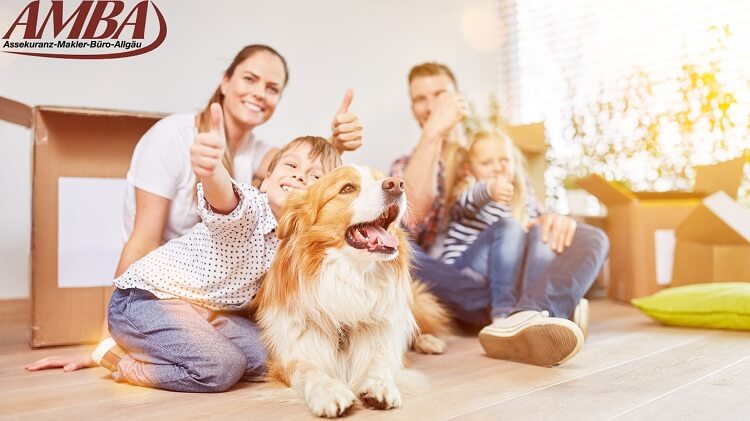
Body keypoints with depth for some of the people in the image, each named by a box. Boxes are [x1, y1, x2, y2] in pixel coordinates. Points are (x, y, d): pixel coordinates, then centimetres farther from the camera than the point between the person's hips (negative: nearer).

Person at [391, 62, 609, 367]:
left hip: (504, 275, 3)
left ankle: (520, 318, -45)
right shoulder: (405, 168, 14)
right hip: (447, 287, -2)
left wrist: (551, 221, -14)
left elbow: (532, 220, 12)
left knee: (591, 238, -19)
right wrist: (433, 133, -11)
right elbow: (408, 220, -10)